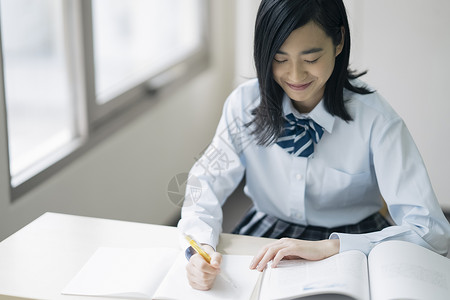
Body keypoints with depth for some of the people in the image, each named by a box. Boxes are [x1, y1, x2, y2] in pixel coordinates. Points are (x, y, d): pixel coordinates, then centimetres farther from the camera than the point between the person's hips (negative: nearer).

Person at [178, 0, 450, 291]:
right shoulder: (246, 104, -8)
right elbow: (206, 182, -6)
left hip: (351, 244, 1)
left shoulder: (376, 120, -18)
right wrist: (202, 246, -29)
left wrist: (327, 247, -33)